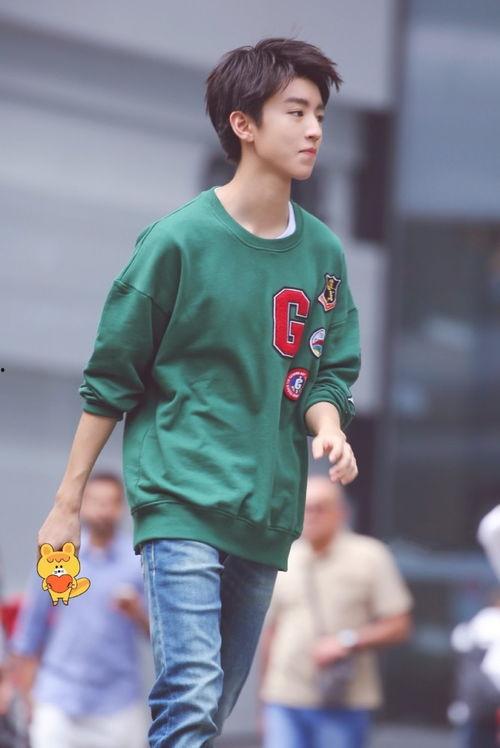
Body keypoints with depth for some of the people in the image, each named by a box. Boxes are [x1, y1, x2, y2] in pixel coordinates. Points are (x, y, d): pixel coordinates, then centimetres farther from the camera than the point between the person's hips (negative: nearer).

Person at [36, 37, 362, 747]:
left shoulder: (323, 252, 7)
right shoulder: (179, 240, -7)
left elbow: (330, 372, 13)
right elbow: (110, 377, -1)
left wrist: (329, 428, -11)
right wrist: (67, 503, 0)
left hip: (268, 512, 6)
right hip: (182, 498, -6)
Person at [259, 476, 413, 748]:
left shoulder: (370, 556, 2)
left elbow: (399, 625, 0)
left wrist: (347, 642, -13)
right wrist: (265, 697, 16)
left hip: (344, 704, -2)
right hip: (284, 702, 2)